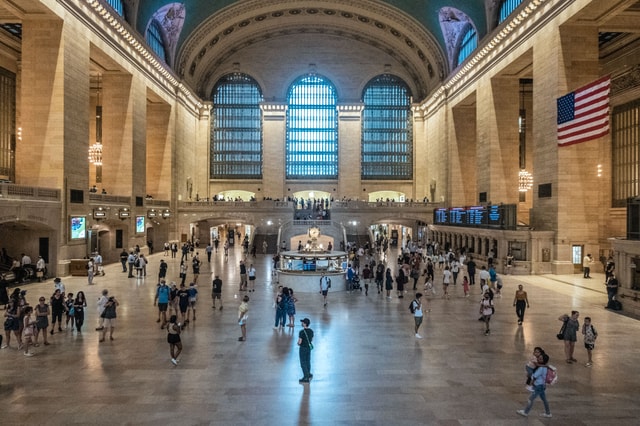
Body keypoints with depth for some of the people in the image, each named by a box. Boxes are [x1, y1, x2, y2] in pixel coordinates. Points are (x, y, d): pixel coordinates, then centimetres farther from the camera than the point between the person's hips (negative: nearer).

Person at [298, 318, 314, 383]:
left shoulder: (302, 332, -24)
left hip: (303, 349, -7)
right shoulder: (311, 331, -2)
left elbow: (299, 342, -22)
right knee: (308, 362, 19)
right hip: (309, 348, 7)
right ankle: (308, 375, 30)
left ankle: (306, 377, 4)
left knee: (303, 363, 3)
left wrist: (298, 343, -1)